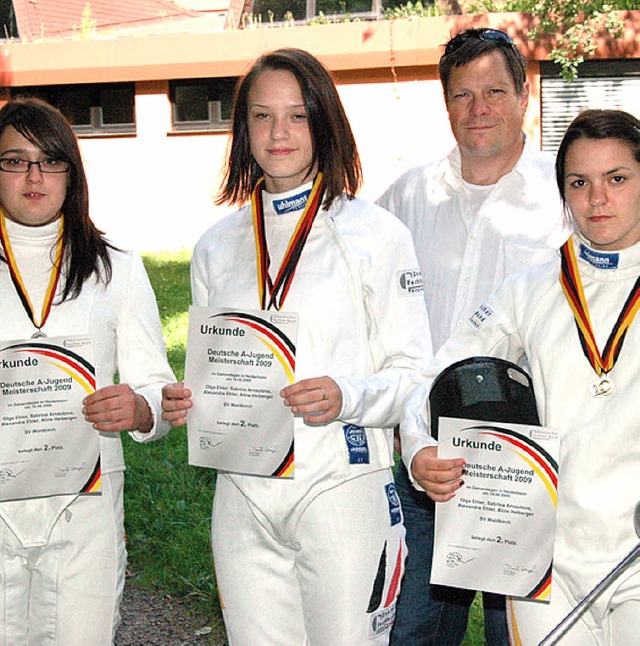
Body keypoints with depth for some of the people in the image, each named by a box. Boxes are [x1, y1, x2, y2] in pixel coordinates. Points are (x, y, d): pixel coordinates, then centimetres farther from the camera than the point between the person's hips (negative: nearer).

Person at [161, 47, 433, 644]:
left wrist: (347, 396, -22)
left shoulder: (376, 233, -2)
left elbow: (414, 374, -4)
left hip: (341, 489, -4)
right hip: (243, 497, 4)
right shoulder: (216, 247, 11)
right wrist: (183, 403, -3)